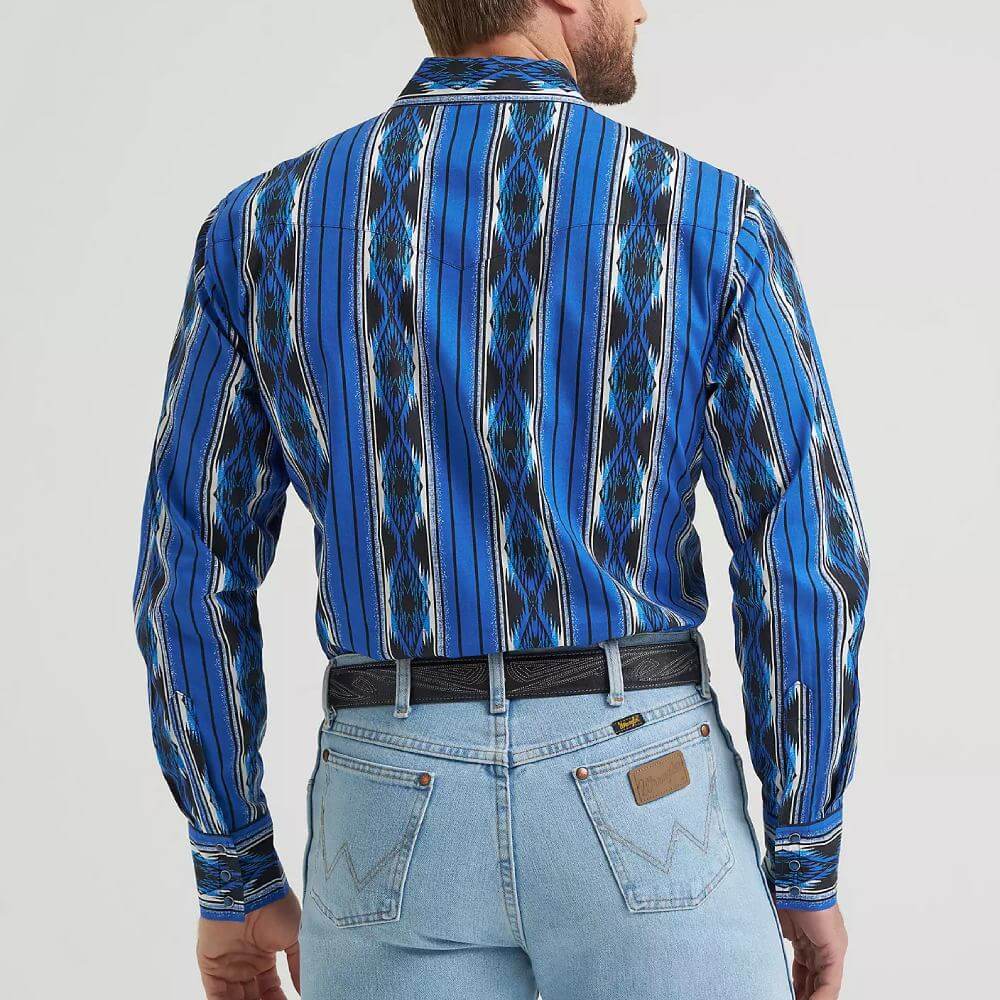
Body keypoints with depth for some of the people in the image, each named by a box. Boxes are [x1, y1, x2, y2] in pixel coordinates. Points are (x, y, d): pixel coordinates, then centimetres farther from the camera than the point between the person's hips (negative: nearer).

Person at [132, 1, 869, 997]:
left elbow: (191, 574, 1)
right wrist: (810, 868, 5)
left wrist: (236, 879, 11)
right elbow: (805, 563, -7)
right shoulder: (711, 221, -6)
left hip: (402, 816, 2)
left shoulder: (262, 229, 0)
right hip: (640, 801, -2)